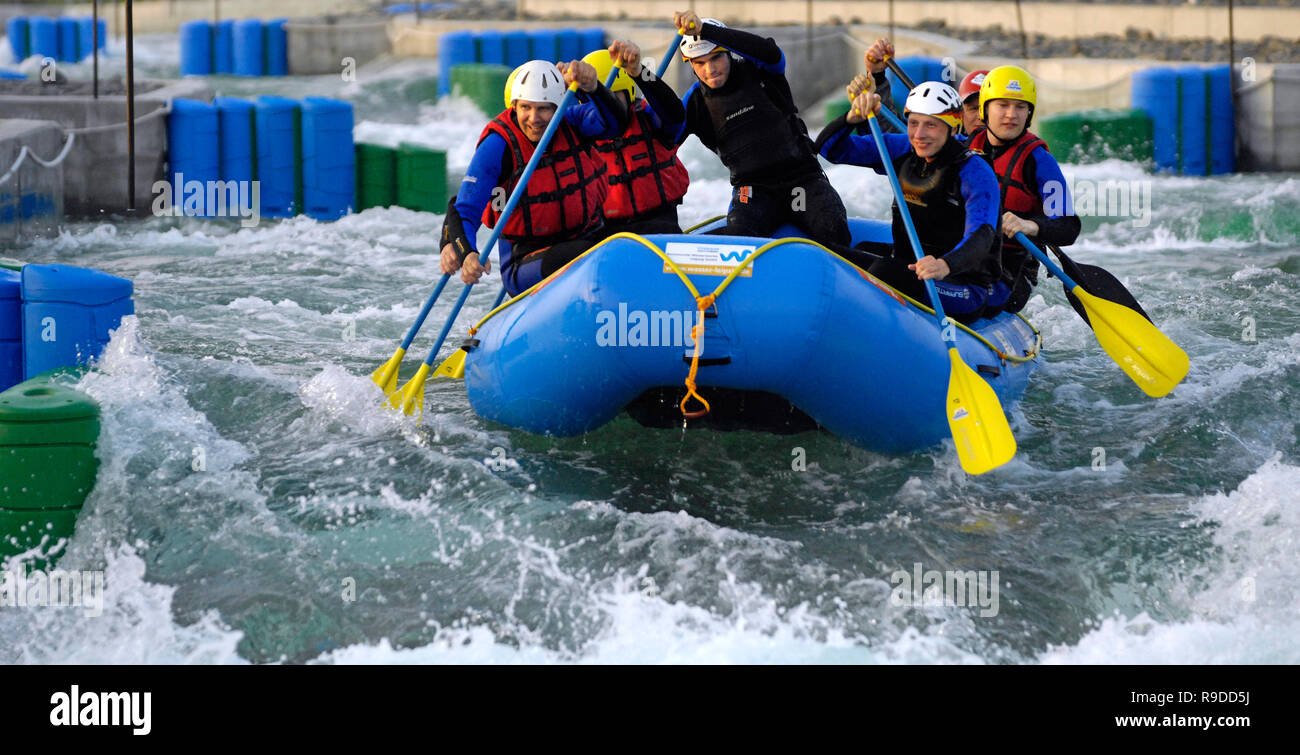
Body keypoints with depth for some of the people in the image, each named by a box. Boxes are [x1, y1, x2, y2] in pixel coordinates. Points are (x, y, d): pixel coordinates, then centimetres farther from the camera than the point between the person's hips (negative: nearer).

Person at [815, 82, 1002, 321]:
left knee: (884, 272, -33)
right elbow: (829, 148, 3)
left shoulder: (975, 173, -15)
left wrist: (945, 265, -52)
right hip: (907, 268, 6)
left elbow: (981, 237, -31)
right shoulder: (901, 150, 3)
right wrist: (854, 117, -18)